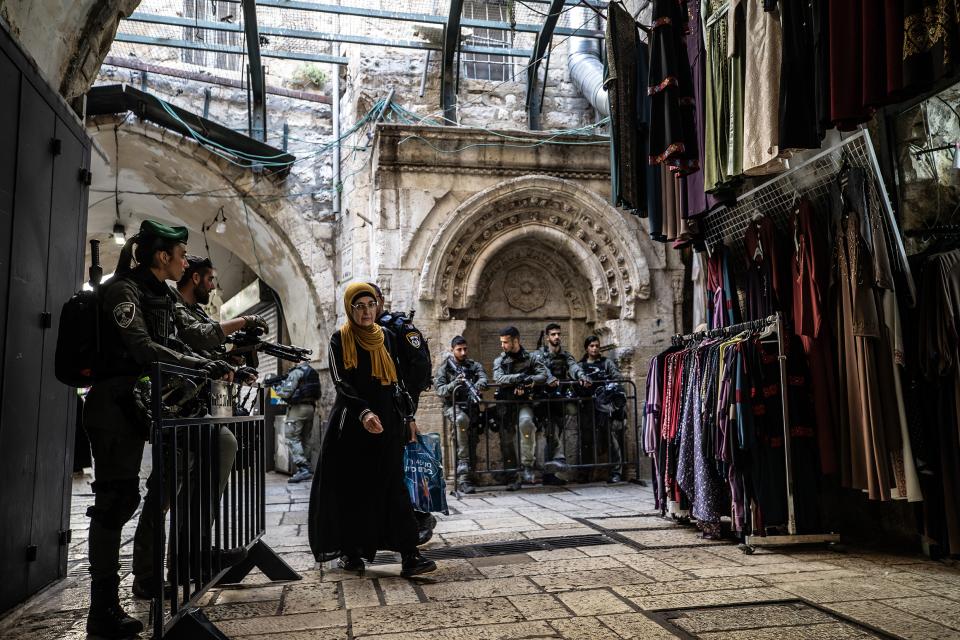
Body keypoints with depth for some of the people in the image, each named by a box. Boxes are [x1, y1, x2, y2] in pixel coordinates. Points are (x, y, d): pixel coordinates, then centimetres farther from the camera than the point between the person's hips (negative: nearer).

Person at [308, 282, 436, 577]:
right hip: (351, 423, -2)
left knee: (393, 484, -4)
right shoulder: (339, 340, 0)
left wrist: (408, 416, 12)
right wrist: (363, 412, -26)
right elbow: (341, 383, -11)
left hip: (387, 421, 3)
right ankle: (349, 550, 16)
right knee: (351, 487, 2)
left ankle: (409, 555, -10)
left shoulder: (386, 338, 12)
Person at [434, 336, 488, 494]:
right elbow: (440, 390, -1)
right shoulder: (444, 366, 8)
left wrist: (478, 385, -26)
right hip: (452, 405, -4)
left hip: (471, 405, 4)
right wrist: (454, 384, -20)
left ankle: (464, 477, -10)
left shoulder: (473, 365, 16)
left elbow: (483, 377, -3)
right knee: (462, 419, -35)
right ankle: (463, 476, -38)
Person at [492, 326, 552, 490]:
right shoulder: (499, 361, 11)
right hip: (506, 403, 2)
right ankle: (513, 478, 10)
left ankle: (527, 465, -23)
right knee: (507, 440, -1)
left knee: (526, 422, -33)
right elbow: (498, 378, -9)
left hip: (524, 402, -2)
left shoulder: (530, 358, 8)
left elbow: (544, 375, -5)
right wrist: (519, 377, -20)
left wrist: (528, 381, -20)